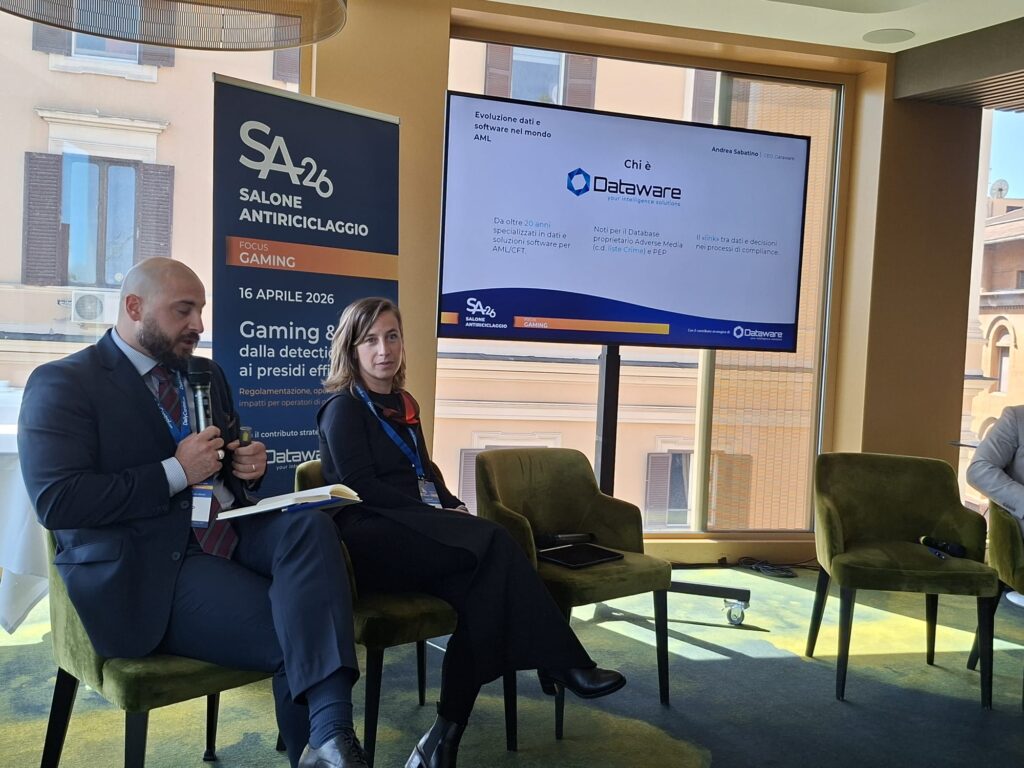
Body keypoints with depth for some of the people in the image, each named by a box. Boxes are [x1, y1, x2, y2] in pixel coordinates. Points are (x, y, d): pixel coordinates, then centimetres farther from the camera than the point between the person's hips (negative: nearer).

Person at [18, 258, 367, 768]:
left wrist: (248, 466, 2)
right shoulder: (62, 383, -4)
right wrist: (175, 472, -17)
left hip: (231, 531, 6)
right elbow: (56, 501, -15)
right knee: (293, 634, -26)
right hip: (148, 568, -6)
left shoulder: (206, 375, 18)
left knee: (310, 526, -28)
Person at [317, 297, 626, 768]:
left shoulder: (403, 404, 20)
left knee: (482, 577, -26)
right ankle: (563, 665, -20)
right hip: (370, 538, -7)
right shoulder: (343, 408, -3)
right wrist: (434, 513, -16)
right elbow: (360, 488, -12)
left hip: (411, 532, 7)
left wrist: (451, 505, 3)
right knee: (493, 544, -26)